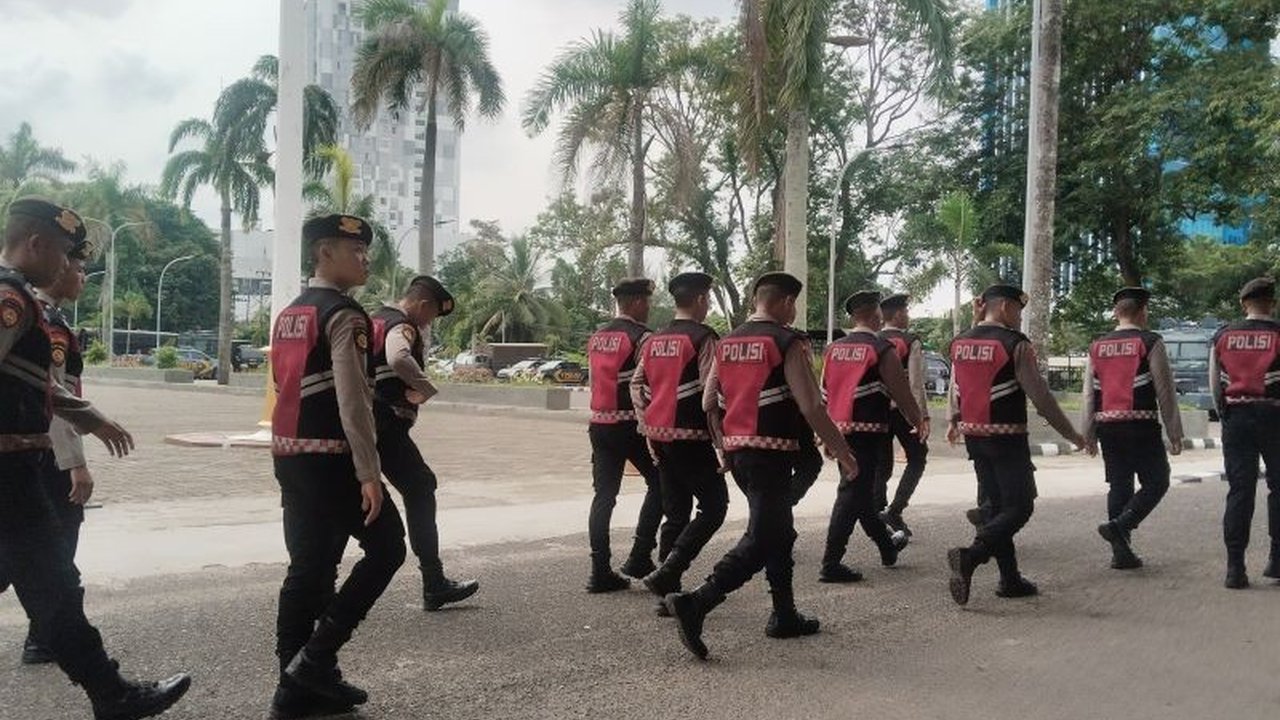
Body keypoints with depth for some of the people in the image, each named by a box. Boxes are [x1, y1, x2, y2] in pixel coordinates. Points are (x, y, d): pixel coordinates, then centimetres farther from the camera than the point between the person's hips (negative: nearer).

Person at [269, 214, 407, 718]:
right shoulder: (344, 315, -13)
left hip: (290, 455, 9)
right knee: (386, 548, 4)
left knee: (308, 565, 12)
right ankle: (316, 655, 2)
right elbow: (352, 400, -21)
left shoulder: (289, 314, 16)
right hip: (331, 458, -9)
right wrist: (369, 472, -22)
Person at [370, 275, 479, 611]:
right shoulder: (402, 327, -11)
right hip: (385, 424, -9)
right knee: (420, 491, 1)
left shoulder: (375, 319, 19)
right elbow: (398, 359, -34)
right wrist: (426, 388, -21)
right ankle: (435, 586, 6)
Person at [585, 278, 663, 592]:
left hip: (599, 423, 7)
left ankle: (601, 571, 7)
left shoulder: (596, 337, 13)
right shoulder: (642, 337, -11)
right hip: (631, 424, -7)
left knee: (604, 495, 8)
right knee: (659, 484, 10)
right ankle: (640, 557, 5)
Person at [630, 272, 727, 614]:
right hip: (692, 438, -8)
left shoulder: (654, 340, 11)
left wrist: (648, 426, 14)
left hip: (660, 436, 8)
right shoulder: (703, 337, -11)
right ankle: (666, 574, -10)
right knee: (714, 506, 2)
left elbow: (636, 386, 11)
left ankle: (668, 592, 15)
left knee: (675, 513, 13)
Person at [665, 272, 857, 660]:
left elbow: (709, 403, 11)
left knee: (779, 530, 20)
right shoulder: (788, 342, -10)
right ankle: (695, 603, -18)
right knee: (761, 540, -6)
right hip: (771, 453, -8)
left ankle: (785, 616, 27)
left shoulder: (728, 342, 11)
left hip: (737, 450, 8)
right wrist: (841, 449, -5)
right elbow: (811, 407, -15)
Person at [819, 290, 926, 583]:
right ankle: (831, 564, -5)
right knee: (853, 495, -4)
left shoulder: (833, 348, 7)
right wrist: (918, 423, 8)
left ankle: (887, 547, 37)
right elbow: (901, 392, -7)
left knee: (861, 490, 19)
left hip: (839, 430, 7)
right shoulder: (882, 350, -10)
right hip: (868, 431, -7)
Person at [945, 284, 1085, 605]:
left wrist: (955, 422, 37)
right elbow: (1039, 394, -14)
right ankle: (970, 555, -19)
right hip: (1007, 438, -7)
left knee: (992, 505, 14)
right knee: (1019, 506, -1)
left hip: (973, 436, 7)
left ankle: (1010, 579, 18)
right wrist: (1069, 433, -5)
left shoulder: (959, 343, 7)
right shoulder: (1015, 344, -12)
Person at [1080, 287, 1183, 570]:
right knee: (1156, 482, 5)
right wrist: (1175, 433, 0)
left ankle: (1121, 552, 13)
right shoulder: (1150, 343, -5)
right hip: (1141, 426, -5)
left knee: (1119, 485, 11)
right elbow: (1165, 391, -5)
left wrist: (1088, 434, 15)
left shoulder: (1097, 347, 9)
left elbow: (1088, 394, 10)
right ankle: (1118, 526, -12)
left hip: (1107, 426, 5)